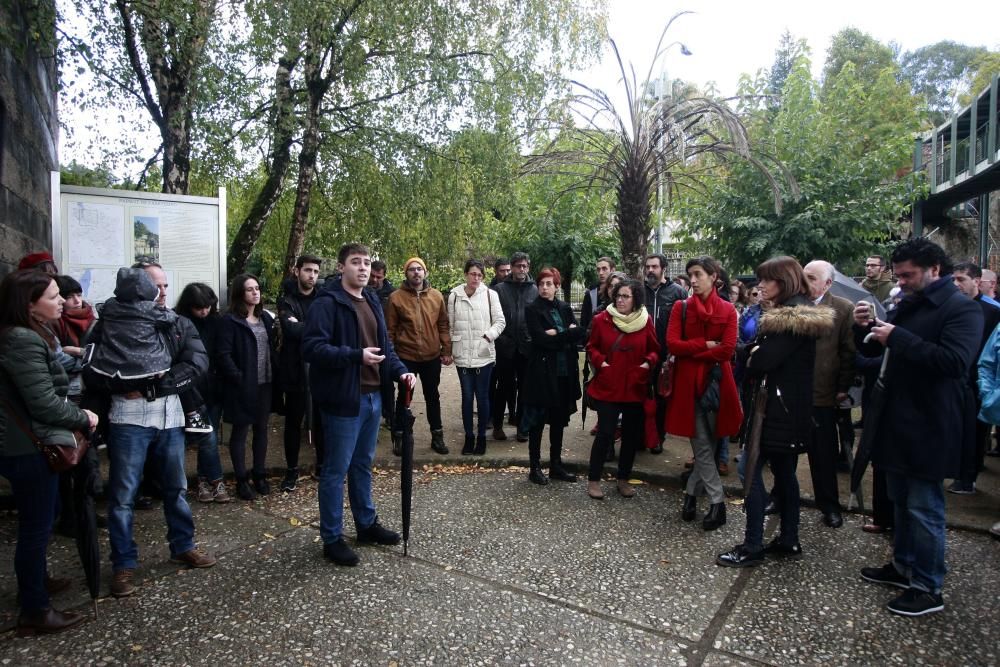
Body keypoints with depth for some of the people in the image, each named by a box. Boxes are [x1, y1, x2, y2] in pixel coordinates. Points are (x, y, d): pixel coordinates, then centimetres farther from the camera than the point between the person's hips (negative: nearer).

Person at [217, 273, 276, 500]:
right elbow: (224, 354, -13)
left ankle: (260, 475, 27)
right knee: (240, 432, 8)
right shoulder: (230, 320, -8)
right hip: (243, 386, -5)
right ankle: (241, 480, 18)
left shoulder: (266, 317, 10)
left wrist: (273, 375, 2)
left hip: (265, 384, 6)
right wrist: (239, 379, -18)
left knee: (261, 429, 14)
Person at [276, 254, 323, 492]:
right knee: (293, 422, 9)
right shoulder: (286, 300, -1)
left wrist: (301, 327, -15)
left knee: (322, 419, 11)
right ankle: (292, 470, 22)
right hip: (296, 370, -2)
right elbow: (291, 329, -18)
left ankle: (323, 464, 27)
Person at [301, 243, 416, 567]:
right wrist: (356, 355, -26)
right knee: (336, 470, 4)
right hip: (343, 398, -8)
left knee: (363, 464, 20)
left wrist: (400, 371, 3)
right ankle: (332, 538, 18)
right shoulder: (327, 303, -12)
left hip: (373, 395, 8)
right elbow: (312, 348, -20)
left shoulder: (372, 302, 13)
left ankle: (367, 524, 35)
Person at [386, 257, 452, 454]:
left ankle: (437, 436, 27)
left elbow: (443, 326, 6)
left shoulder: (436, 296, 2)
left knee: (432, 397, 14)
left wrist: (446, 351, 2)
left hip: (432, 357, 2)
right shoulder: (396, 297, -5)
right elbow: (390, 330, -3)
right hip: (405, 357, -2)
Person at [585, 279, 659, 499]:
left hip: (635, 387, 3)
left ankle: (623, 479, 29)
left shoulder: (646, 321, -1)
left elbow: (654, 350, 9)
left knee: (632, 434, 11)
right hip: (607, 386, -2)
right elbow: (591, 347, 6)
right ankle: (593, 480, 13)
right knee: (605, 433, -4)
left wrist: (648, 363, -10)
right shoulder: (602, 319, -4)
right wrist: (600, 361, -11)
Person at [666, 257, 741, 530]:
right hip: (689, 383, 0)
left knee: (706, 445, 8)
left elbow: (727, 350, -10)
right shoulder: (681, 307, 1)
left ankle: (692, 493, 24)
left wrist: (690, 352, -8)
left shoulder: (728, 310, 0)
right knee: (702, 445, 0)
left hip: (716, 382, 0)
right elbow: (672, 343, -9)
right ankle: (717, 502, 7)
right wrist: (706, 344, -13)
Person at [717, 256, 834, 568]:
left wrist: (752, 358, -3)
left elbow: (762, 361, -22)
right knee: (784, 471, 15)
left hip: (776, 408, -10)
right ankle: (789, 541, 25)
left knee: (751, 469, -6)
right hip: (791, 409, 10)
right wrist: (756, 354, -5)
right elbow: (757, 353, 14)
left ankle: (752, 547, 0)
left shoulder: (789, 317, -17)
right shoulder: (799, 313, 15)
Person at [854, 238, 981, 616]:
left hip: (929, 428, -8)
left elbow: (955, 361, -26)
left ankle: (928, 589, 12)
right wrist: (864, 327, -3)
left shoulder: (962, 309, -11)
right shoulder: (906, 307, 13)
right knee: (901, 502, 17)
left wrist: (898, 338, -26)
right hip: (898, 422, 8)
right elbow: (871, 351, 17)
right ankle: (903, 567, 32)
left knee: (924, 508, 0)